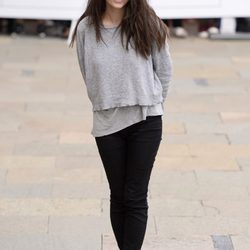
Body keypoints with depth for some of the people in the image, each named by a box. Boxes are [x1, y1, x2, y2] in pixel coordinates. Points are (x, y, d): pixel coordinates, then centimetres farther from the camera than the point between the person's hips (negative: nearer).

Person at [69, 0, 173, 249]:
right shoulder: (86, 29, -6)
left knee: (136, 197, 0)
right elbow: (89, 77, 7)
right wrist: (106, 104, 10)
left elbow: (164, 70, 3)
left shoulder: (147, 24, -8)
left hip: (145, 122, -1)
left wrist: (150, 104, 9)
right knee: (118, 196, 10)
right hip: (107, 123, 2)